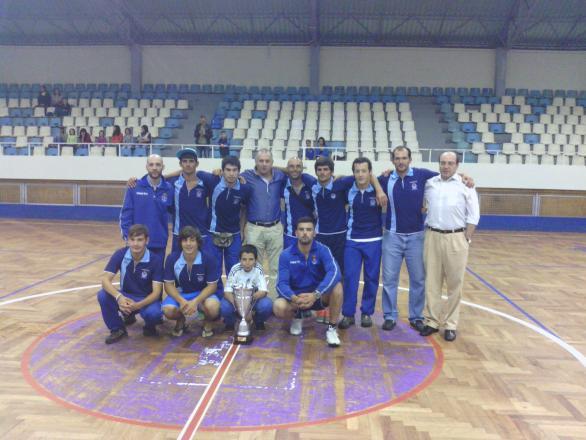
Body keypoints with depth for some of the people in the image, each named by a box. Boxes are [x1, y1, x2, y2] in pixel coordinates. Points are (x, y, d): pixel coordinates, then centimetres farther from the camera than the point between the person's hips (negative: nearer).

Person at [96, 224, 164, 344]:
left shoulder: (155, 260, -19)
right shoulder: (120, 254, -13)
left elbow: (156, 292, -22)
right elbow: (105, 280, -20)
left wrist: (137, 305, -39)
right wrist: (119, 297, -40)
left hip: (146, 299, -3)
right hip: (125, 296, 3)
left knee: (154, 313, -35)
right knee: (103, 295, -26)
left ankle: (150, 326, 4)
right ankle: (117, 329, -2)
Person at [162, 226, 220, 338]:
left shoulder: (207, 259, -20)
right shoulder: (172, 258, -15)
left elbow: (212, 285, -14)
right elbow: (169, 285, -8)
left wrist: (195, 301, -29)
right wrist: (181, 301, -27)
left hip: (202, 294, -2)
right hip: (180, 294, 2)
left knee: (212, 307, -35)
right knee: (168, 310, -29)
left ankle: (208, 323, 5)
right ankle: (180, 321, 11)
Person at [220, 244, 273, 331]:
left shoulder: (258, 269, -19)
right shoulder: (235, 269, -19)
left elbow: (263, 291, -25)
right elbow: (227, 292, -22)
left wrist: (250, 297, -46)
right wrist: (237, 305, -42)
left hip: (254, 301, 0)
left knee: (267, 305, -31)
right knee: (224, 307, -32)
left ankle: (259, 322, 5)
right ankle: (230, 323, 5)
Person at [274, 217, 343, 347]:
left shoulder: (323, 250, -13)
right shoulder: (286, 255, -9)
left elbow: (334, 272, -30)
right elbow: (282, 284, -16)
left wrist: (315, 295, -43)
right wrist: (294, 298, -38)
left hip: (320, 296, -1)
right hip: (296, 297, 1)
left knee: (337, 286, -31)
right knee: (279, 307, -30)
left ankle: (332, 328, -11)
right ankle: (297, 317, 8)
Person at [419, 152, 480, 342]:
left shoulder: (465, 184, 0)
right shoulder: (429, 183, 6)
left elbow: (473, 215, -1)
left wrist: (466, 239, -5)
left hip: (455, 238, -2)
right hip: (432, 237, 2)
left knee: (454, 285, 5)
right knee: (431, 283, 7)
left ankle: (450, 324, 16)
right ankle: (432, 321, 18)